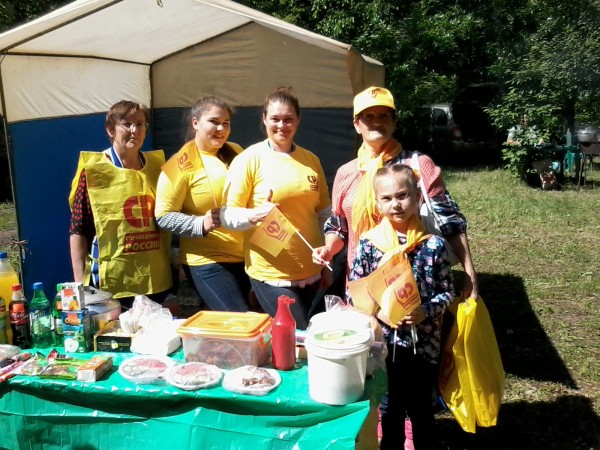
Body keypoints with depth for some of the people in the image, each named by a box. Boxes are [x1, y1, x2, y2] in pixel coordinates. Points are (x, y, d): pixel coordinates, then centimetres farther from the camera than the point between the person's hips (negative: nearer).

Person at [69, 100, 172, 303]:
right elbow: (78, 230, -7)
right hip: (111, 282, -4)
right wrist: (80, 282, -10)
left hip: (156, 280, 5)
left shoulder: (156, 165, 7)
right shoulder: (93, 170, -7)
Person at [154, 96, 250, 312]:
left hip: (246, 257, 6)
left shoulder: (235, 152, 9)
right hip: (207, 262, -6)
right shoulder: (180, 164, -9)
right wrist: (201, 224, -27)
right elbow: (163, 216, -13)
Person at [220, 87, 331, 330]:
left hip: (310, 271, 5)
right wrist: (254, 215, -29)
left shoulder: (311, 160, 7)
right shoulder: (248, 159, -8)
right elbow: (227, 215, -8)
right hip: (270, 273, -5)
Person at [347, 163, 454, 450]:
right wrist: (378, 312, -16)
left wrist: (426, 311, -19)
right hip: (383, 341, 1)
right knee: (391, 407, 19)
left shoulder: (434, 244, -9)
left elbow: (447, 291, -2)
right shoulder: (368, 242, -7)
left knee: (421, 407, 17)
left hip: (423, 343, -1)